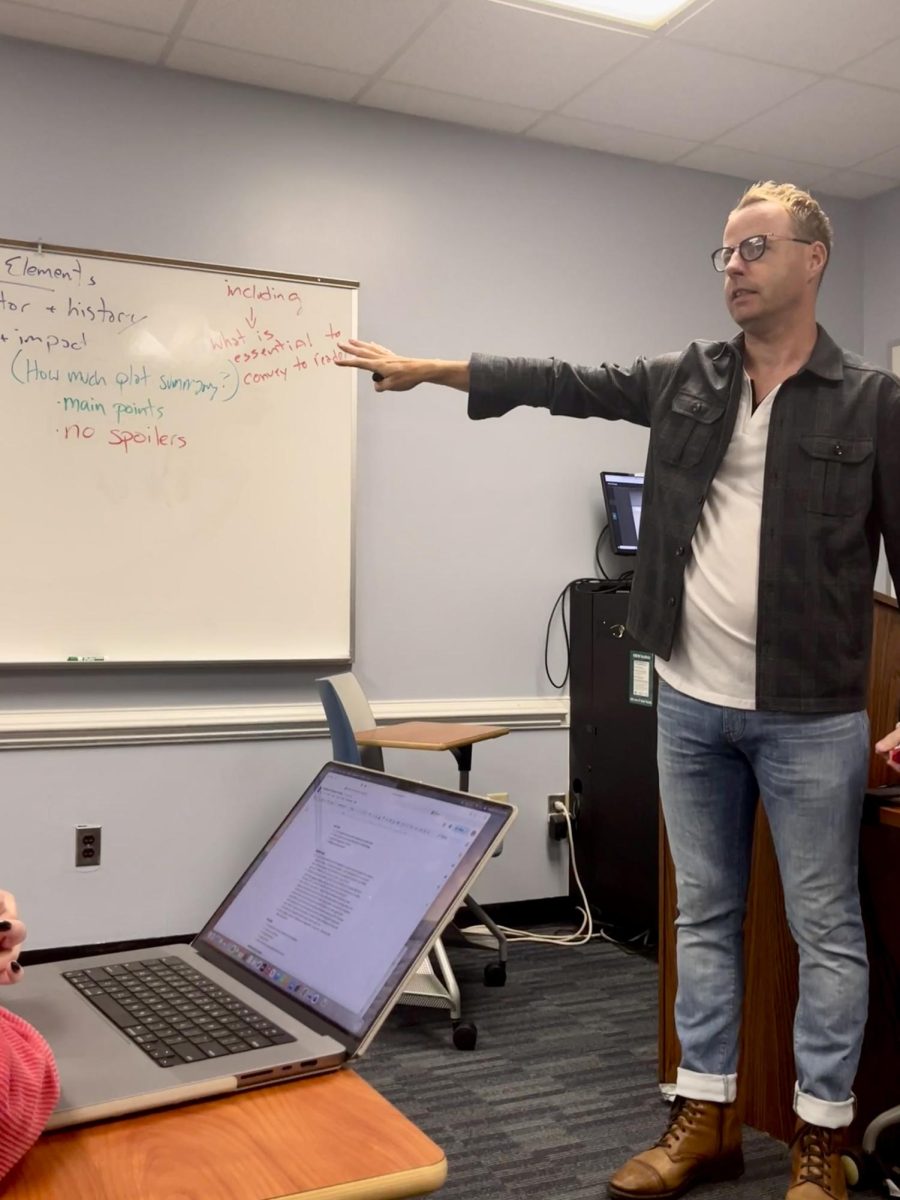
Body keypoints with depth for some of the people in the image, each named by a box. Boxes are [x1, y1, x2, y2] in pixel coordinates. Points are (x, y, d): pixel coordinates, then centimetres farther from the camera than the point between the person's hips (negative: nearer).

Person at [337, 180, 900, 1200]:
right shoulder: (686, 381, 8)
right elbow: (562, 382, 11)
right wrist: (424, 368, 9)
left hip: (811, 716, -4)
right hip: (690, 704, 4)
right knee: (703, 916, 12)